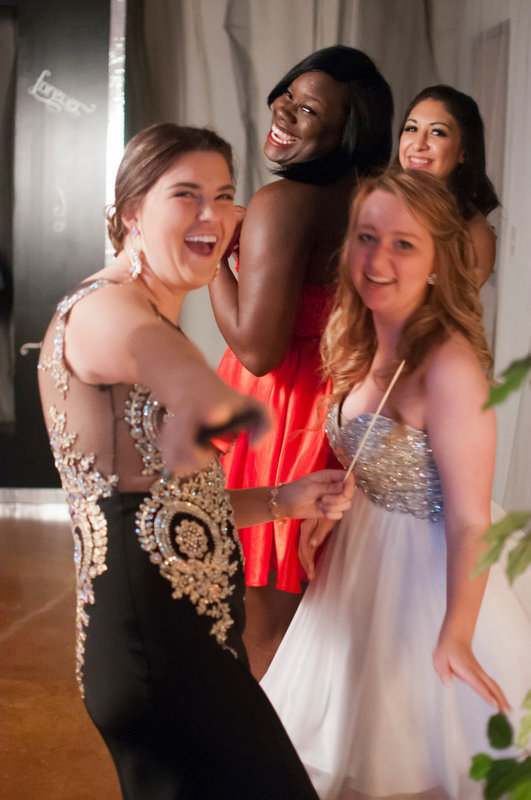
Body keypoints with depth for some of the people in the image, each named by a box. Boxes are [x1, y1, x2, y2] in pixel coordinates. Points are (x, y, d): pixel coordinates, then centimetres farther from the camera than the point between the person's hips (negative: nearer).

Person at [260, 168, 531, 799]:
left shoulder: (447, 363, -27)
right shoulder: (366, 346, -2)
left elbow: (470, 521, -26)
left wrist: (455, 636, -29)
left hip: (427, 575, -8)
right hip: (361, 555, 8)